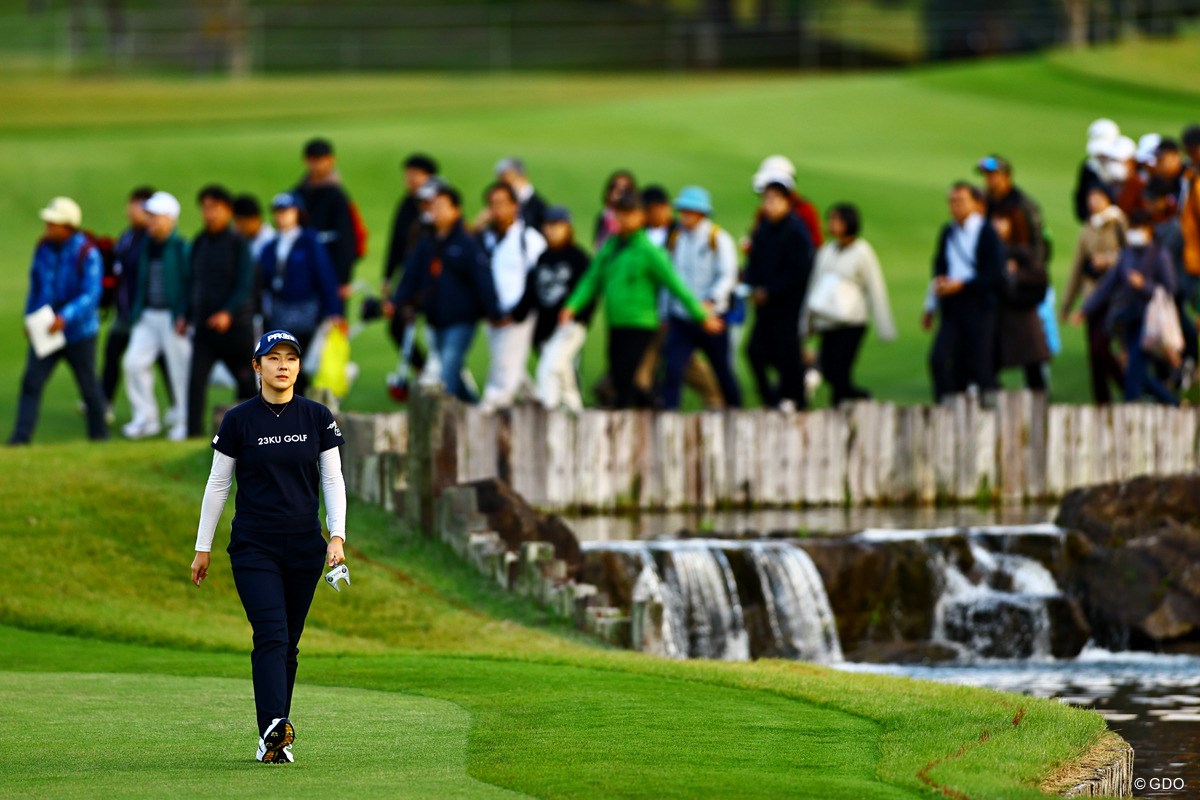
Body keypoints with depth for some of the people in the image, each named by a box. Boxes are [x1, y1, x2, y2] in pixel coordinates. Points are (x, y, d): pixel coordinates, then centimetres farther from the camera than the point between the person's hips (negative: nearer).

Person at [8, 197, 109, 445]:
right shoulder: (43, 248, 1)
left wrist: (65, 318, -33)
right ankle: (22, 434, -9)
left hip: (78, 331, -4)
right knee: (32, 380, -7)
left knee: (88, 385, 9)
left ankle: (99, 432, 26)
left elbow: (91, 295, -22)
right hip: (45, 330, 4)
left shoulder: (87, 254, -16)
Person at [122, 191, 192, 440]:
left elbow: (190, 286, -12)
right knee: (134, 362, -1)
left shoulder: (182, 249, -11)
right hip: (147, 315, 7)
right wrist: (136, 312, 14)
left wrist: (185, 317, -18)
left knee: (180, 368, -2)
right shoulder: (147, 246, 11)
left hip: (173, 316, -7)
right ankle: (145, 418, 8)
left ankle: (184, 421, 9)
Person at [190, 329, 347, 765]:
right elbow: (218, 484, 3)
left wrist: (337, 535, -9)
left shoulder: (318, 417, 4)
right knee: (271, 635, -18)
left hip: (305, 548, 3)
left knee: (288, 643, 6)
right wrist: (203, 548, 4)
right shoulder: (239, 420, -2)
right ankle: (275, 727, -32)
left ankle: (273, 741, 12)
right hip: (254, 546, -3)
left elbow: (332, 479, 4)